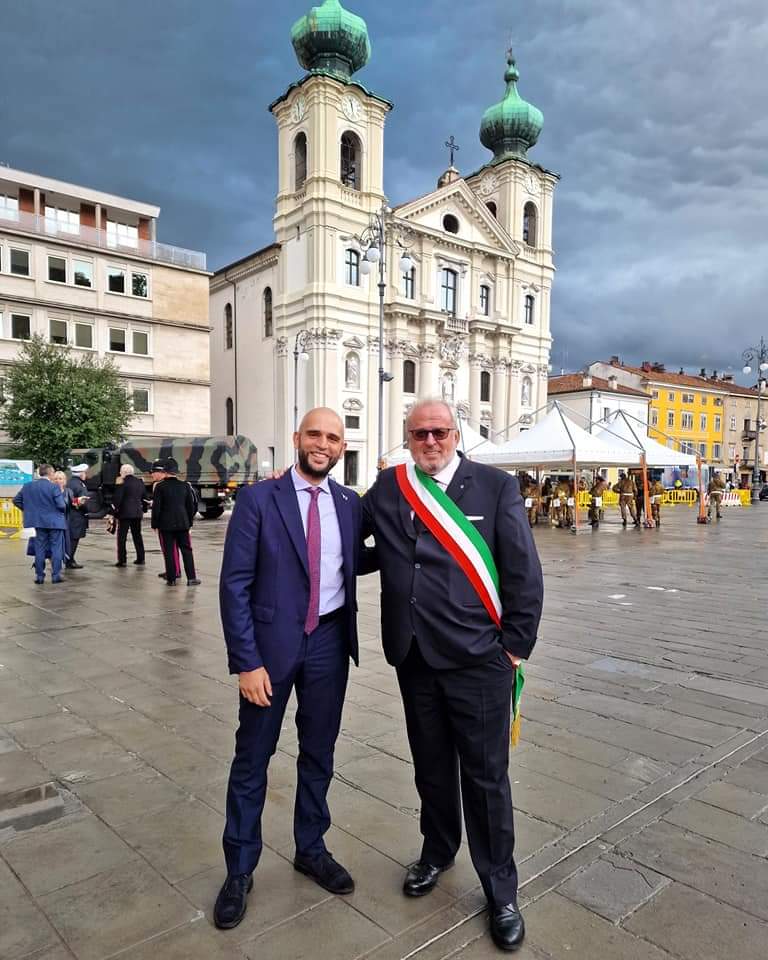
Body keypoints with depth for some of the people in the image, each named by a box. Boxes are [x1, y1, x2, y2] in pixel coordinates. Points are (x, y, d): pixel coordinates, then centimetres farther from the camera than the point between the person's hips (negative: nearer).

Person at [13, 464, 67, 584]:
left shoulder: (28, 486, 2)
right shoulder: (54, 487, -15)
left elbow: (16, 500, 8)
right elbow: (61, 505, -19)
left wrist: (29, 510, 16)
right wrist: (63, 510, 3)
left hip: (39, 522, 5)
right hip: (55, 522, -5)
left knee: (40, 549, 12)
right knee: (56, 549, 3)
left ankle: (39, 576, 15)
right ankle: (56, 575, 4)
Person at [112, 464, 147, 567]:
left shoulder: (122, 483, -10)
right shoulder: (140, 482, 10)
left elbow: (117, 498, -14)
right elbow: (144, 497, 17)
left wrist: (113, 510, -8)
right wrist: (144, 509, 25)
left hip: (125, 513, -6)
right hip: (137, 513, 6)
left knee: (122, 537, 0)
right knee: (137, 536, 14)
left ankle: (122, 560, -2)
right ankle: (140, 559, 16)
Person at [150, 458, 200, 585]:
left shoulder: (160, 486, -7)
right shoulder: (185, 485, 4)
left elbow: (156, 507, -7)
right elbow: (191, 505, 8)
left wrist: (155, 524, 2)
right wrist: (190, 522, 16)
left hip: (165, 524, -3)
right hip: (183, 523, 3)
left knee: (169, 551, 4)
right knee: (186, 550, 7)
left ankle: (171, 579, 7)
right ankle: (191, 578, 4)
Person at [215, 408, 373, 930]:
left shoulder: (350, 503, 2)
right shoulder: (258, 499, -9)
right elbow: (235, 584, -11)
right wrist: (247, 660, -14)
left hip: (329, 642, 4)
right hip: (272, 641, -3)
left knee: (319, 753, 18)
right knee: (253, 757, 11)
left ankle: (311, 849, 40)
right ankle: (240, 869, 32)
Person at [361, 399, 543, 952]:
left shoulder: (497, 487, -6)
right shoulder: (386, 490, 2)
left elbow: (525, 572, -6)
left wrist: (514, 645, -6)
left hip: (479, 659, -3)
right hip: (415, 658, 3)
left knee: (486, 776, 10)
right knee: (431, 766, 21)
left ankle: (501, 890, 32)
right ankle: (438, 852, 47)